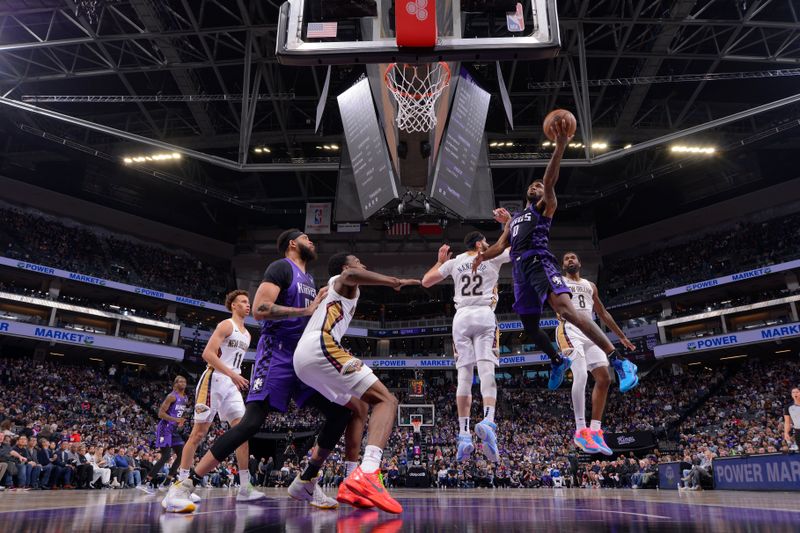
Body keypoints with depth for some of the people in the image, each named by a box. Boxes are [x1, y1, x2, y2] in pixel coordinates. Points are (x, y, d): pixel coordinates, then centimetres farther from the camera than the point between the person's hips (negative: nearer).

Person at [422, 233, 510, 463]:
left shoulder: (454, 262, 14)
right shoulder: (492, 257, 8)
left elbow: (426, 281, 19)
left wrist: (440, 261, 33)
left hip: (461, 318, 2)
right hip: (484, 315, -2)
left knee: (464, 376, 1)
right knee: (487, 371, -11)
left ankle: (464, 436, -2)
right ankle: (488, 421, -34)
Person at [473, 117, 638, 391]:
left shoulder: (545, 206, 14)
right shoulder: (514, 218, 32)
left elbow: (550, 180, -5)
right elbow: (500, 246, 25)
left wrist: (560, 146, -19)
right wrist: (482, 256, 3)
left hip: (539, 263, -7)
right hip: (520, 269, 7)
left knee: (566, 310, -27)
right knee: (529, 326, 11)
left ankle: (620, 363, -29)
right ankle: (558, 362, 36)